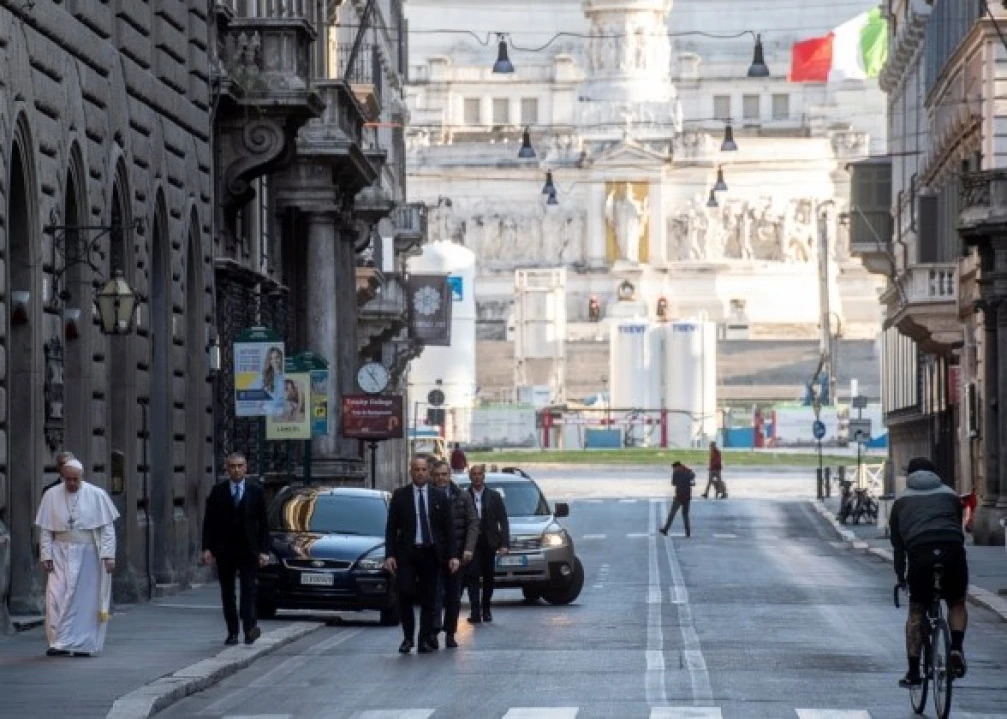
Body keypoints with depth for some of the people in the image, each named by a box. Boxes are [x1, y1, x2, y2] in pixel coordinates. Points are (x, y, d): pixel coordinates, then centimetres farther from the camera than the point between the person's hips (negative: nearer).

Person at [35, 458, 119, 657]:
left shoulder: (96, 495, -4)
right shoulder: (51, 496, 1)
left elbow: (107, 528, -3)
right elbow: (46, 530, 4)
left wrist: (108, 555, -10)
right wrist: (46, 556, -4)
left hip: (88, 555, -1)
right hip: (61, 555, 1)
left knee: (86, 599, 0)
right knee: (57, 597, -7)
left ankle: (84, 644, 6)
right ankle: (60, 642, -2)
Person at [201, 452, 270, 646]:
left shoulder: (256, 491, 3)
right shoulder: (218, 491, 4)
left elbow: (263, 522, 3)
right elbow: (209, 521, 5)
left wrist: (264, 550, -5)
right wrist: (207, 548, -4)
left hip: (249, 549, -2)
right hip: (224, 549, 2)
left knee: (248, 589, -10)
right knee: (227, 593, 4)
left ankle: (250, 627, -13)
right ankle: (232, 632, 9)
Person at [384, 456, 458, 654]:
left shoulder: (439, 497, 7)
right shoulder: (399, 496, 4)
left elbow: (448, 528, 8)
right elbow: (391, 528, 3)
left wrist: (452, 556, 0)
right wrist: (389, 555, -6)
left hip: (430, 554, 1)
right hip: (406, 553, -1)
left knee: (428, 599, 4)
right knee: (405, 594, -11)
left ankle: (425, 640, 11)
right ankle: (408, 638, 5)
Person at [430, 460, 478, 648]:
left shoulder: (463, 497, 6)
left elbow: (473, 523, 4)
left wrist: (468, 549, -10)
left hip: (456, 554, 2)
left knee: (454, 596, 7)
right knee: (435, 593, -12)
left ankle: (450, 634, 13)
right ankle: (434, 630, -17)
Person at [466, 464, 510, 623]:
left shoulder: (494, 496, 5)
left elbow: (503, 521, 3)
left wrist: (504, 543, -6)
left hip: (489, 543, 2)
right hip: (471, 543, -2)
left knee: (489, 578, 8)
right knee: (473, 577, -10)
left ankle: (486, 609, 21)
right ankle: (475, 612, -14)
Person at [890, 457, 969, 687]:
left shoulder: (902, 500, 23)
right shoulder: (950, 495, 25)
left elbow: (897, 542, 21)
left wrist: (900, 576, 25)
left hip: (919, 553, -1)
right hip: (952, 551, 1)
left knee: (916, 612, 13)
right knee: (957, 604, 23)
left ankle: (913, 672, 9)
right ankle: (957, 648, -2)